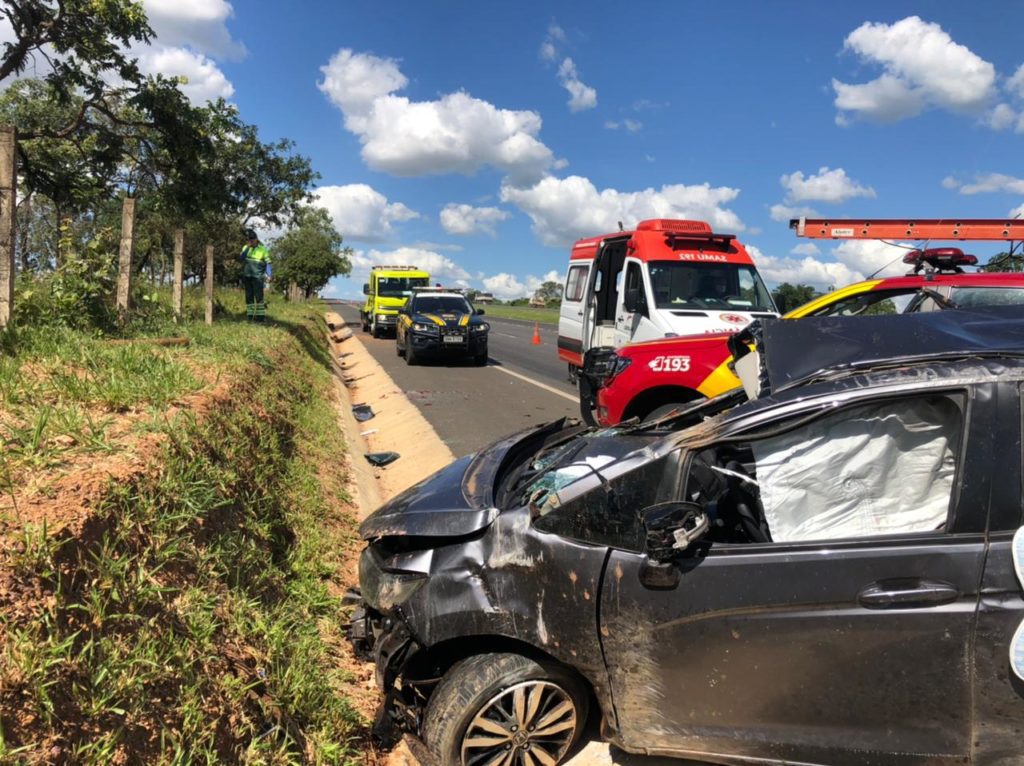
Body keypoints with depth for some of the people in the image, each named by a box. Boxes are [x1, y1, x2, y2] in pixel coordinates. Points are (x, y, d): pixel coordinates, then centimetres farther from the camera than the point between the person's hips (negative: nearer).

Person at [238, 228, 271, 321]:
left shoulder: (262, 248, 0)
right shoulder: (245, 248, 11)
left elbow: (268, 263, -1)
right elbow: (241, 258, -4)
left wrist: (268, 274, -13)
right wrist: (247, 248, -10)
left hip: (257, 276, -4)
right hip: (247, 275, 4)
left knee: (259, 296, -10)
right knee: (249, 296, 6)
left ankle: (261, 316, -8)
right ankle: (250, 316, 11)